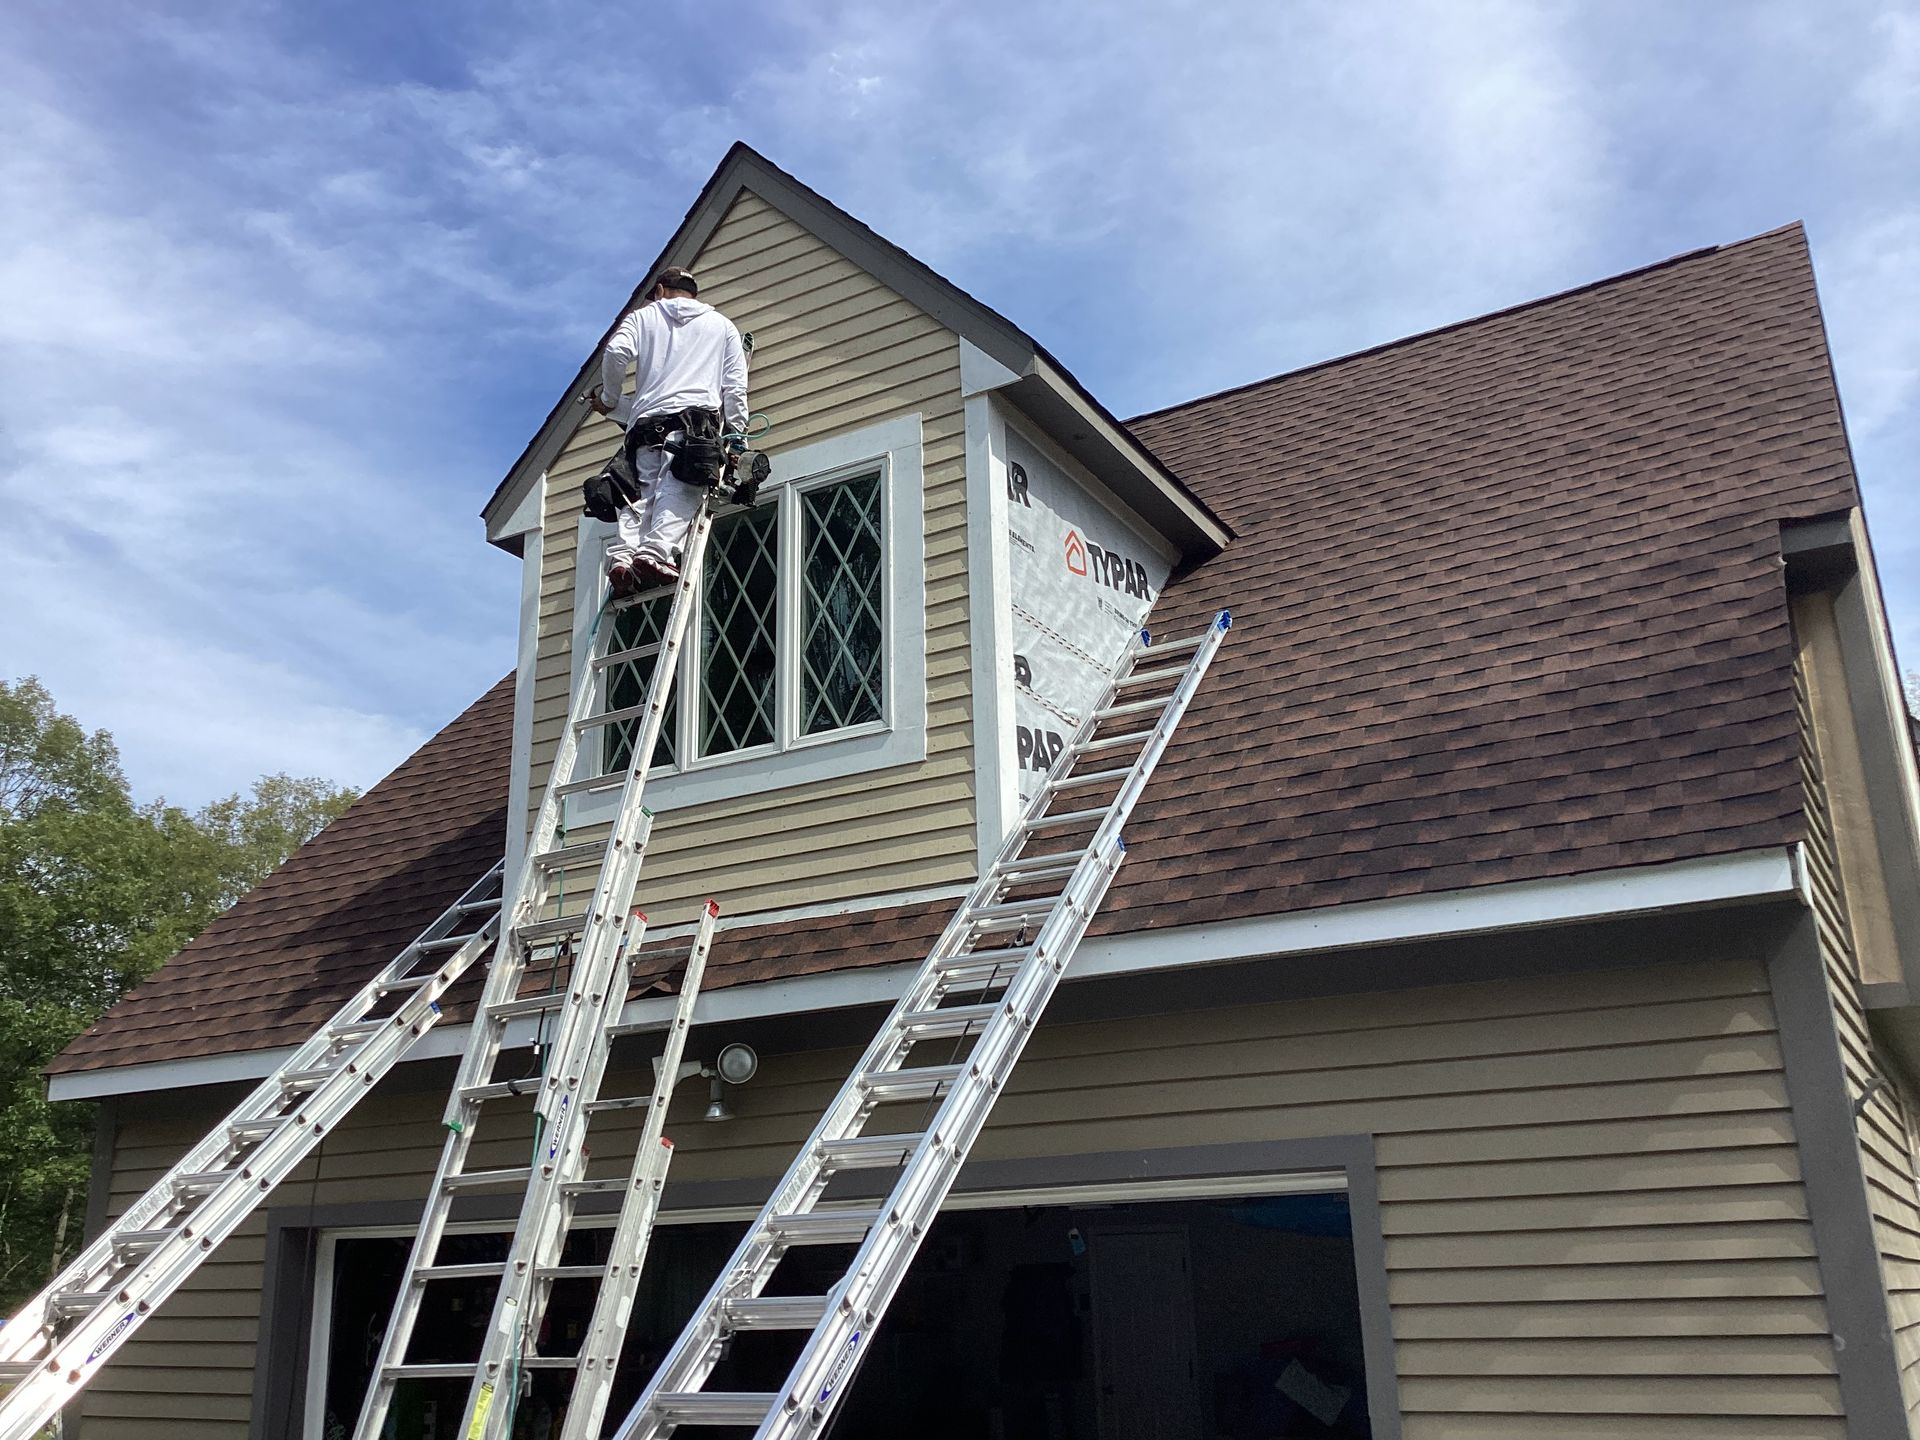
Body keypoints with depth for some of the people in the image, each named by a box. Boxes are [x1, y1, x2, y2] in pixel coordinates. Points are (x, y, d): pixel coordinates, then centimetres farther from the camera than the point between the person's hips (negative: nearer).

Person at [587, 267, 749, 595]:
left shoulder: (644, 315, 24)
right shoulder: (722, 325, 27)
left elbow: (615, 352, 3)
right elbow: (735, 386, 14)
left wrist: (609, 399, 17)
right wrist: (736, 435, 12)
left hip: (647, 420, 2)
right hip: (697, 415, -1)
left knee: (642, 491, 0)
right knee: (679, 491, -18)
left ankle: (622, 556, -22)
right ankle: (657, 552, -39)